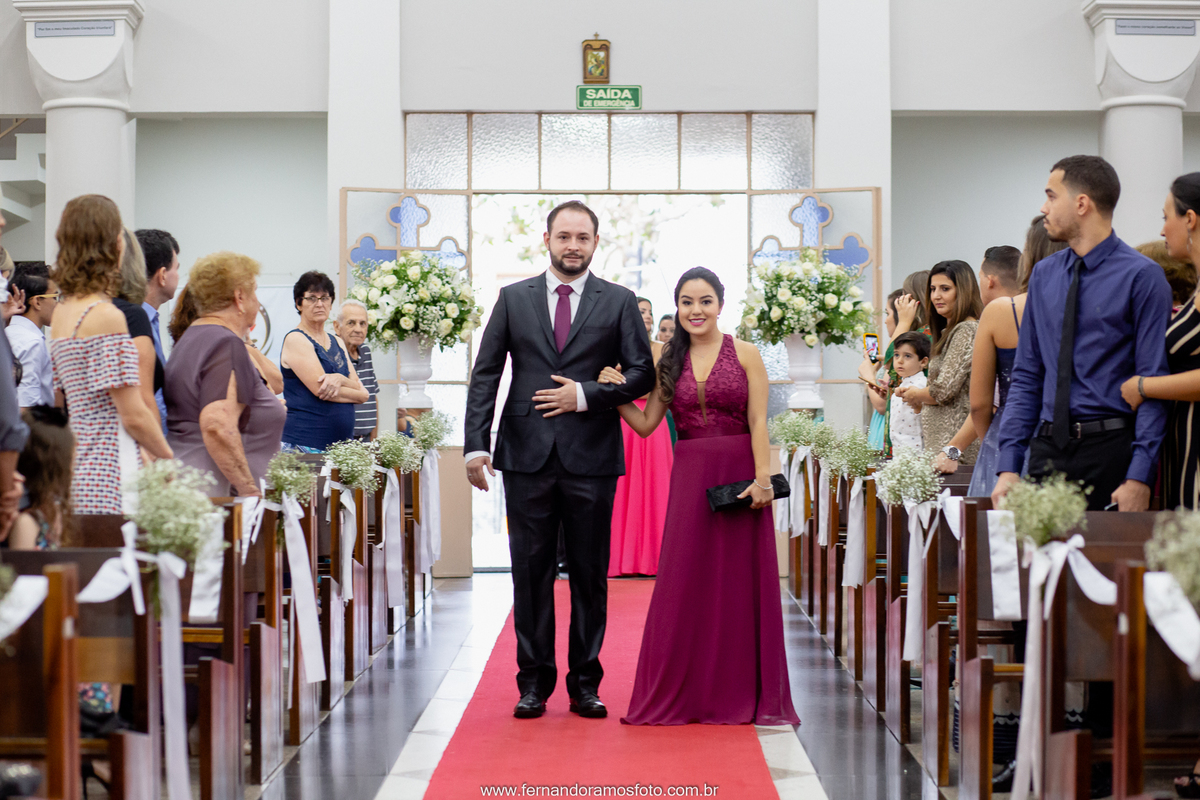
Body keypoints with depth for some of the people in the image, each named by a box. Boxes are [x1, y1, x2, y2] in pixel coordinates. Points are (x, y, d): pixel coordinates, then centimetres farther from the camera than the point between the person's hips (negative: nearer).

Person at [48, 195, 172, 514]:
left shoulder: (61, 312, 14)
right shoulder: (107, 316, -12)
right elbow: (134, 415, -13)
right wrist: (169, 461, 3)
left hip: (76, 469, 9)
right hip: (109, 477, -9)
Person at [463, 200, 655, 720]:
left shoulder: (619, 302, 6)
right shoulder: (513, 299, 9)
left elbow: (643, 373, 2)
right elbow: (485, 375, 5)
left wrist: (586, 395, -11)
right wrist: (476, 444, -5)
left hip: (591, 458, -1)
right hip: (528, 457, 1)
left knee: (590, 575, 4)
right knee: (531, 573, 4)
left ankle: (585, 683, 13)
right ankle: (534, 681, 12)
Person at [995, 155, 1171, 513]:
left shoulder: (1141, 276, -6)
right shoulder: (1043, 275, 12)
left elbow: (1153, 384, -9)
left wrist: (1139, 478, -17)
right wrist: (1009, 466, 4)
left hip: (1110, 447, -5)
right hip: (1048, 448, 5)